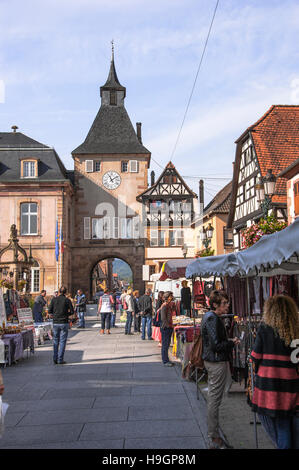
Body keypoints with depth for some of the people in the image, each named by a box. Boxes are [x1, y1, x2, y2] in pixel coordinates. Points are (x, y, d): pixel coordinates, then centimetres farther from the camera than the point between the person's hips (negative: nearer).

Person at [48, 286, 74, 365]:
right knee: (62, 341, 2)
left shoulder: (54, 299, 1)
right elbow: (72, 311, -2)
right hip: (64, 323, -2)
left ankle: (55, 358, 9)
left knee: (55, 341, 14)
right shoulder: (67, 300, -3)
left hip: (55, 323, 2)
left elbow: (50, 311, 2)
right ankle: (60, 359, 0)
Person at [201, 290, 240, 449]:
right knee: (214, 400, -3)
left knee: (213, 399, 17)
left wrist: (229, 342, 9)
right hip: (217, 362, -11)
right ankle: (214, 439, 6)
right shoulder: (212, 318, -19)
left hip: (212, 360, 11)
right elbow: (216, 345, -23)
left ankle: (212, 435, 27)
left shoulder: (209, 316, 13)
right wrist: (232, 343, -10)